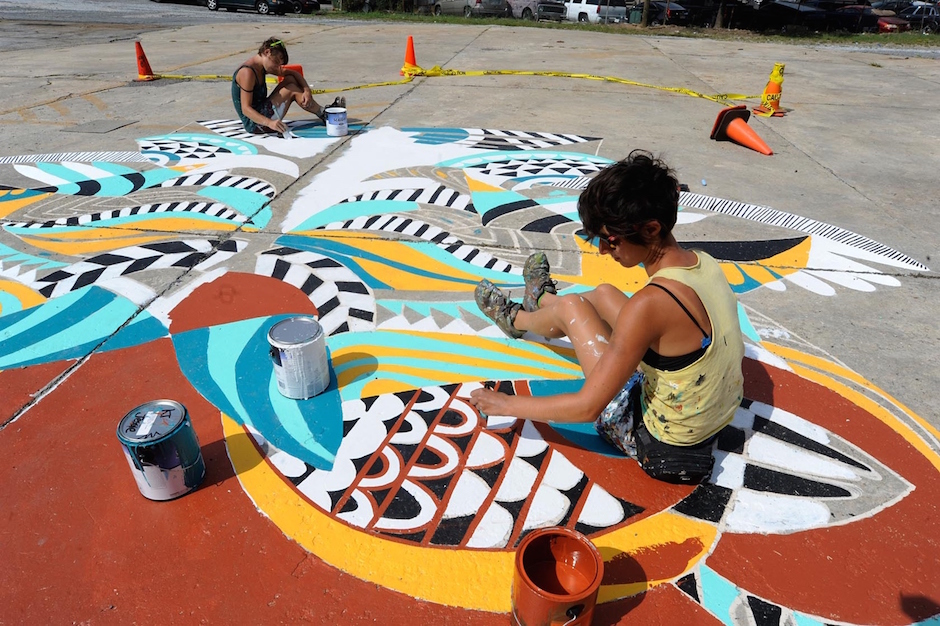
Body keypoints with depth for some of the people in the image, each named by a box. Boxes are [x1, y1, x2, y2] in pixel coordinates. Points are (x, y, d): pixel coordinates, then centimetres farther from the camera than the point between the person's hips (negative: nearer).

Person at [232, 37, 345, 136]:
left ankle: (322, 111, 3)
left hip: (261, 114, 10)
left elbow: (293, 73, 14)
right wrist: (269, 123, -43)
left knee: (290, 79, 6)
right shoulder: (248, 72, -22)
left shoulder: (263, 66, 7)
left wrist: (307, 90, -6)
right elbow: (246, 108, -28)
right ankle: (323, 114, 6)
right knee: (292, 90, -9)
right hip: (254, 124, -10)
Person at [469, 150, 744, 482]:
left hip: (659, 445, -7)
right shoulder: (706, 263, -10)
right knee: (602, 294, 17)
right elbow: (733, 347, 8)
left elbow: (587, 407, -28)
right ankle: (542, 300, 52)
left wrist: (506, 404, -15)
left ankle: (516, 320, 38)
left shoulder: (651, 303, -34)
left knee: (571, 306, 3)